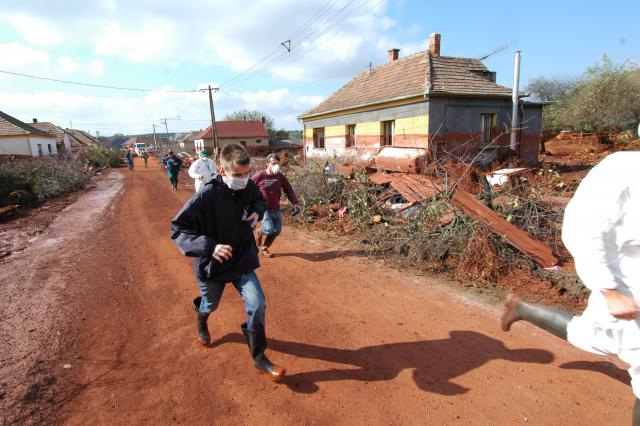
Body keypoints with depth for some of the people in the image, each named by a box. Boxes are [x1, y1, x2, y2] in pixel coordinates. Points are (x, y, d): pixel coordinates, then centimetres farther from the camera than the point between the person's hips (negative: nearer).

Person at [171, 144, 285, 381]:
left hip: (242, 259, 3)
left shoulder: (249, 187, -13)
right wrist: (209, 247, -40)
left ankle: (259, 359, 8)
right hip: (212, 263, -2)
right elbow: (177, 229, -26)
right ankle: (201, 321, 63)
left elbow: (259, 200, 11)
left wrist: (257, 212, -12)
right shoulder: (206, 196, -28)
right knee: (210, 304, 22)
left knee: (256, 303, -11)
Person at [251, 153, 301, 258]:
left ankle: (264, 248, 30)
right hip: (264, 209, -5)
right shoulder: (259, 176, -13)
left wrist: (295, 202, -6)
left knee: (277, 231, 6)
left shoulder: (280, 176, -1)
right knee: (269, 229, -18)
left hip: (276, 210, 5)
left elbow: (288, 190, 4)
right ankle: (261, 232, 20)